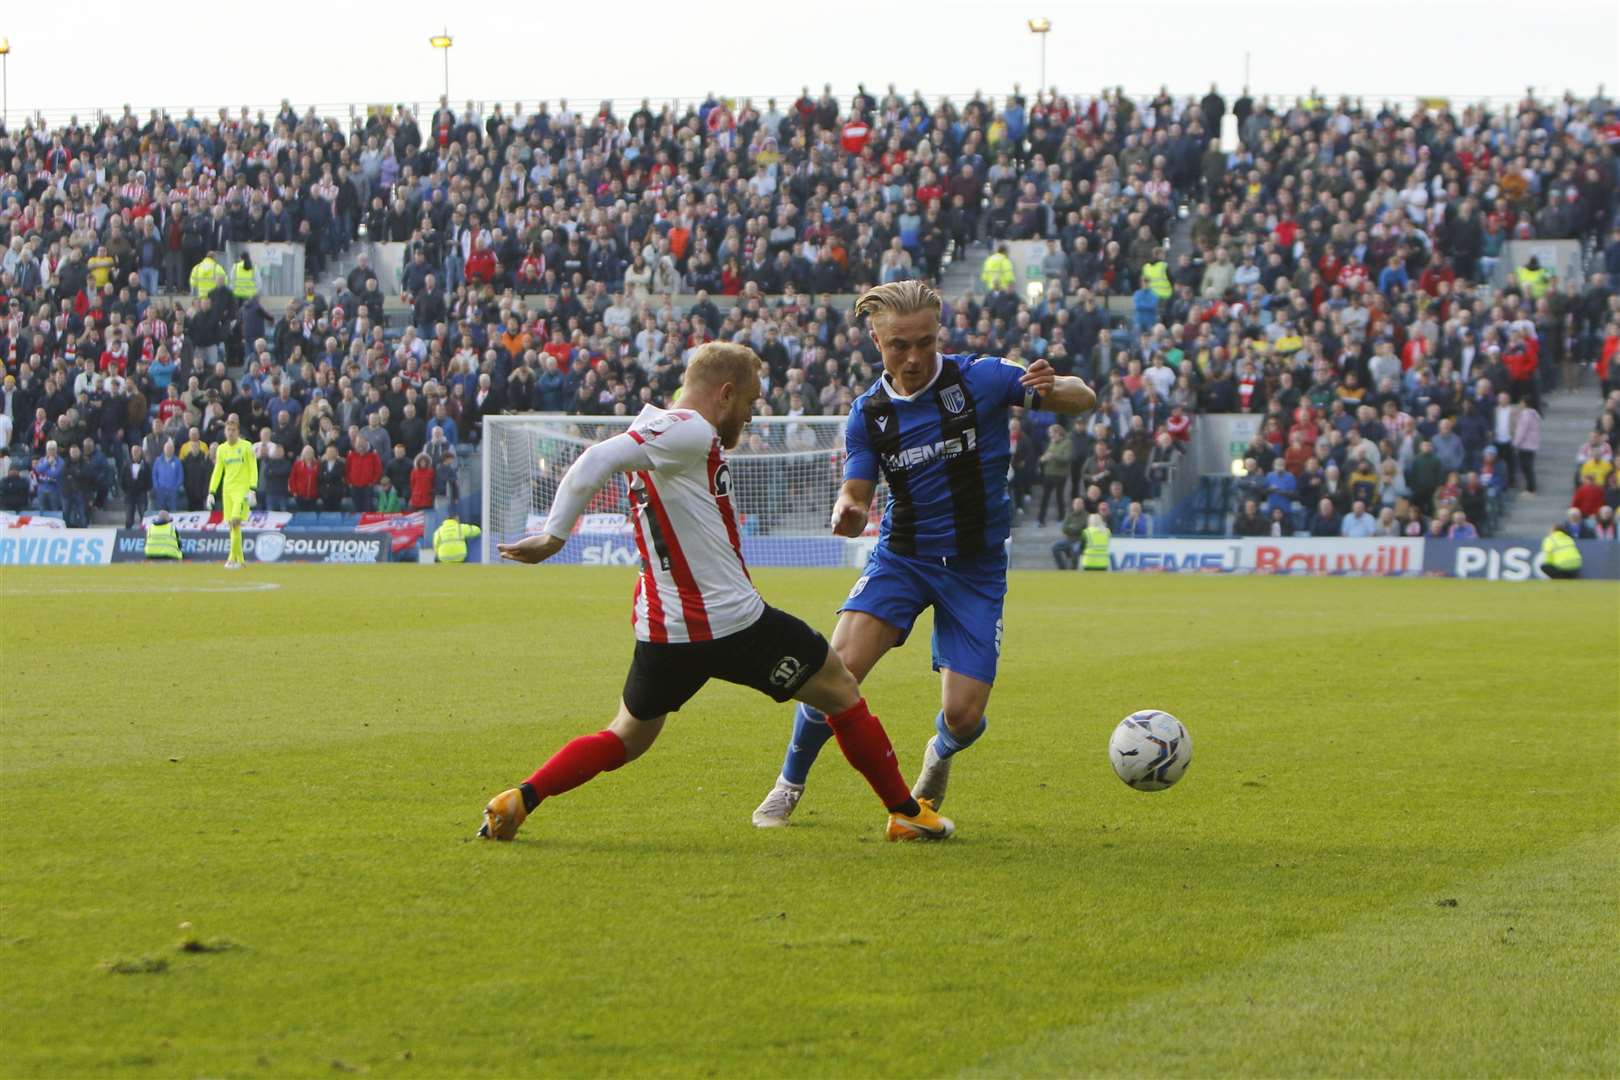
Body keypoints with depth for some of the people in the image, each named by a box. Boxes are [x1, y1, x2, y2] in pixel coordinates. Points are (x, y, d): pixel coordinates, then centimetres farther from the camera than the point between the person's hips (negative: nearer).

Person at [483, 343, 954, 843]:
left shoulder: (659, 428, 12)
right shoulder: (689, 432, -16)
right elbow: (597, 460, -25)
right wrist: (554, 535, -25)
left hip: (663, 632, 8)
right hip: (731, 622, -8)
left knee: (626, 739, 21)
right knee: (839, 688, 9)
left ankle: (519, 799, 3)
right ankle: (907, 812, 15)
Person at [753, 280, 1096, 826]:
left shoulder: (981, 379, -12)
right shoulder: (869, 412, -3)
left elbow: (1084, 399, -6)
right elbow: (856, 493, -1)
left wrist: (1052, 388, -31)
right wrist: (847, 514, -27)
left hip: (976, 566, -1)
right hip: (902, 555, 1)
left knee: (963, 716, -10)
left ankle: (940, 755, 30)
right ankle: (789, 785, 4)